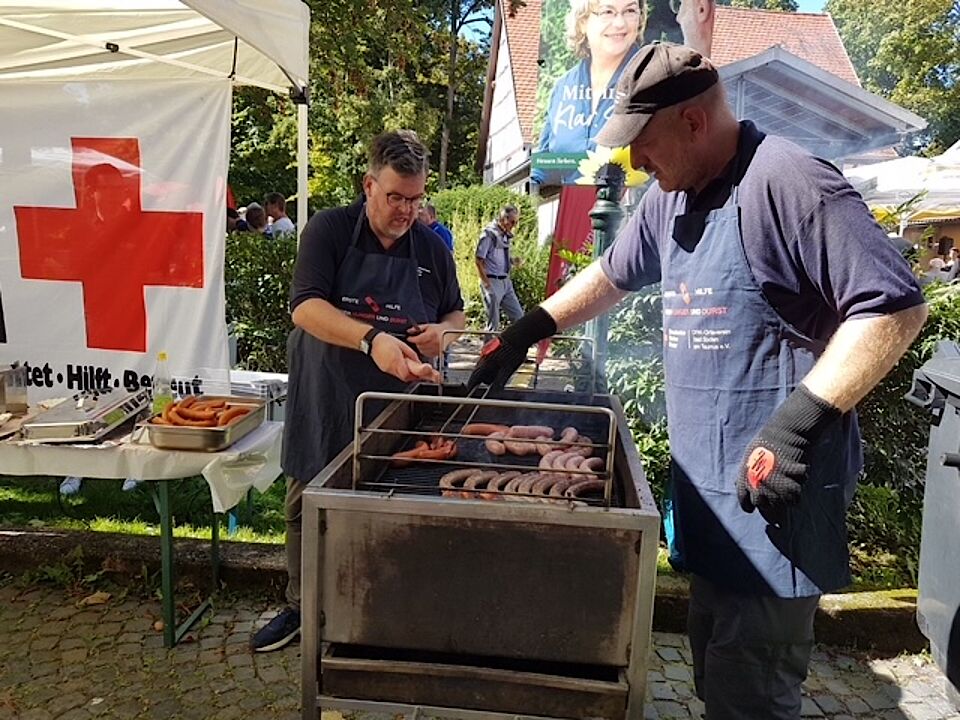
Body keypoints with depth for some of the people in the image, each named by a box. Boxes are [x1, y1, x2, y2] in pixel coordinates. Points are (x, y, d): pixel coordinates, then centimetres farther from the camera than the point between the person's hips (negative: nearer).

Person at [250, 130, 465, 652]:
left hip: (396, 404, 2)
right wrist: (372, 339, -36)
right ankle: (301, 607, 31)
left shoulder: (431, 248, 4)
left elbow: (456, 314, 15)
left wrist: (442, 331, -10)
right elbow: (305, 307, -20)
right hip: (326, 403, -1)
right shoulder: (329, 230, -7)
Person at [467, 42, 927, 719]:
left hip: (775, 487, -8)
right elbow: (612, 275, 25)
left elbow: (896, 306, -19)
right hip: (707, 479, 8)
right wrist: (524, 333, 22)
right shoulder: (670, 199, 11)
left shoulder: (787, 181, -16)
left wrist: (800, 419, -24)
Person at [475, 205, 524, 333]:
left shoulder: (506, 235, 9)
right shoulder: (489, 233, -13)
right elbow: (479, 260, -14)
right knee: (493, 322, -1)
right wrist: (486, 283, -16)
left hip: (506, 282, 8)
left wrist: (512, 260, 0)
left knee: (518, 316, 8)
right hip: (492, 282, -8)